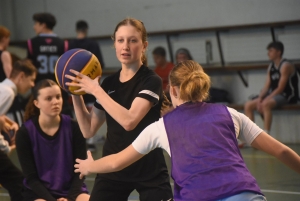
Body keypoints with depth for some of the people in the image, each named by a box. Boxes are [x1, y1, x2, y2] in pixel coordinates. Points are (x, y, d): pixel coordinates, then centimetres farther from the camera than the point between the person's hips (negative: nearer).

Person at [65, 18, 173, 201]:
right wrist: (76, 95, -2)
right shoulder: (109, 83, 7)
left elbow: (129, 121, -27)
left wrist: (96, 90, -22)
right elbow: (89, 130, 9)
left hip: (150, 173, -5)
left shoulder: (151, 81, -11)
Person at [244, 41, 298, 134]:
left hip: (287, 96, -9)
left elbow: (280, 88, -19)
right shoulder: (271, 66, 12)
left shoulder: (285, 66, -14)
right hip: (273, 95, 9)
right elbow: (267, 86, 7)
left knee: (266, 104, -37)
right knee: (248, 105, -4)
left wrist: (265, 99, -23)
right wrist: (260, 98, -12)